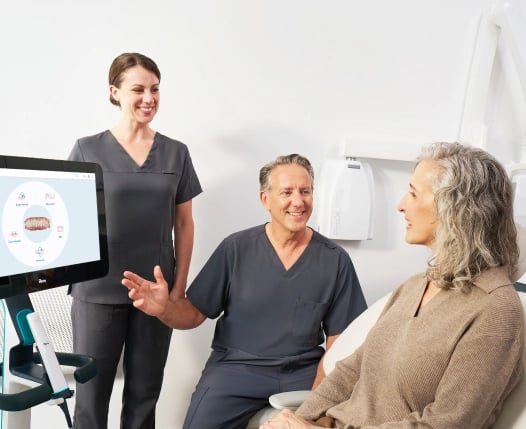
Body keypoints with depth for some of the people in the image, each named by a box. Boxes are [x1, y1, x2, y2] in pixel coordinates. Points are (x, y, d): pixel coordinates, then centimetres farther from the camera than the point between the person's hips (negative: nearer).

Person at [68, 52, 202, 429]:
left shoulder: (176, 153, 5)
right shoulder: (87, 150, 0)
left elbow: (184, 223, 7)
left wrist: (180, 285, 2)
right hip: (98, 290, -1)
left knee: (145, 392, 13)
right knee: (91, 392, 7)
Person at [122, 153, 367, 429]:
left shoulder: (336, 260, -1)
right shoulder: (236, 248, -3)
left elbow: (338, 339, 2)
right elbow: (194, 314, 0)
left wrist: (317, 394, -11)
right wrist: (164, 308, -21)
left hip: (304, 370, 1)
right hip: (236, 366, -1)